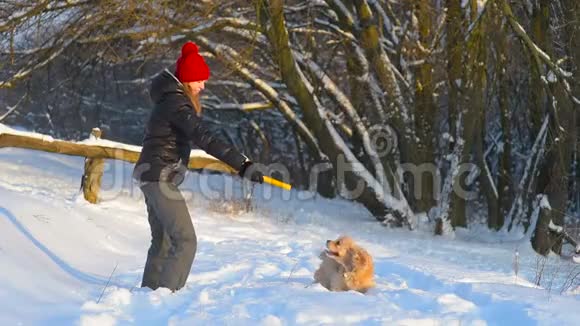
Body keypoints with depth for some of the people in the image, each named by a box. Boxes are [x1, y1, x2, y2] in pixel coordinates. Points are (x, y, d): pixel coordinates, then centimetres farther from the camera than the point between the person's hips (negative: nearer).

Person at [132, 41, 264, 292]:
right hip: (161, 179, -11)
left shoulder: (170, 98, 12)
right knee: (186, 241, -13)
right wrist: (243, 165, -34)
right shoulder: (176, 104, -19)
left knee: (163, 241, 18)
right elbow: (205, 139, -30)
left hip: (153, 177, 11)